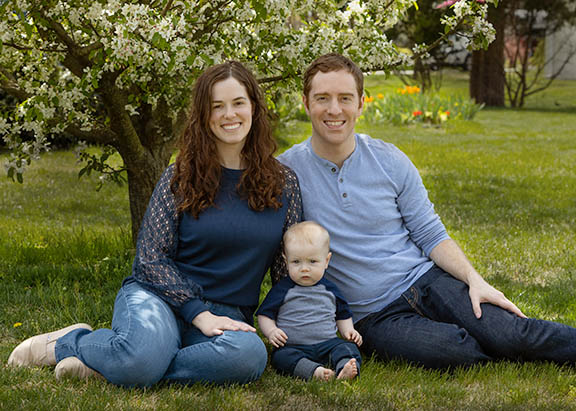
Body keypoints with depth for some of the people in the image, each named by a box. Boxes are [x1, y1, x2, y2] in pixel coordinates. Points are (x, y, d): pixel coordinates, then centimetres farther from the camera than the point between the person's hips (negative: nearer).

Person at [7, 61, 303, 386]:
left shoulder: (284, 183, 7)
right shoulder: (181, 176, 2)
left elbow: (290, 268, 11)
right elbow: (151, 256, -2)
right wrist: (200, 314, -13)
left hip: (227, 313, 3)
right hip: (160, 295, -2)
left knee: (250, 354, -37)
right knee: (141, 357, -39)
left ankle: (107, 366, -19)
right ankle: (66, 343, -3)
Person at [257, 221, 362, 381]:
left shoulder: (330, 289, 13)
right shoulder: (283, 289, 5)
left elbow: (342, 314, 26)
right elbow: (264, 315, 7)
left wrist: (348, 331, 7)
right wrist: (271, 331, -12)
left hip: (327, 343, 3)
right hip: (292, 346, -2)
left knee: (348, 348, -23)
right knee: (281, 356, -33)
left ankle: (345, 369, -52)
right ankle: (315, 371, -55)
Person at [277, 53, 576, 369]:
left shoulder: (390, 160, 2)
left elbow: (431, 236, 5)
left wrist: (475, 280, -9)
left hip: (424, 280, 2)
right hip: (372, 316, -2)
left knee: (512, 333, -21)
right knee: (452, 349, -29)